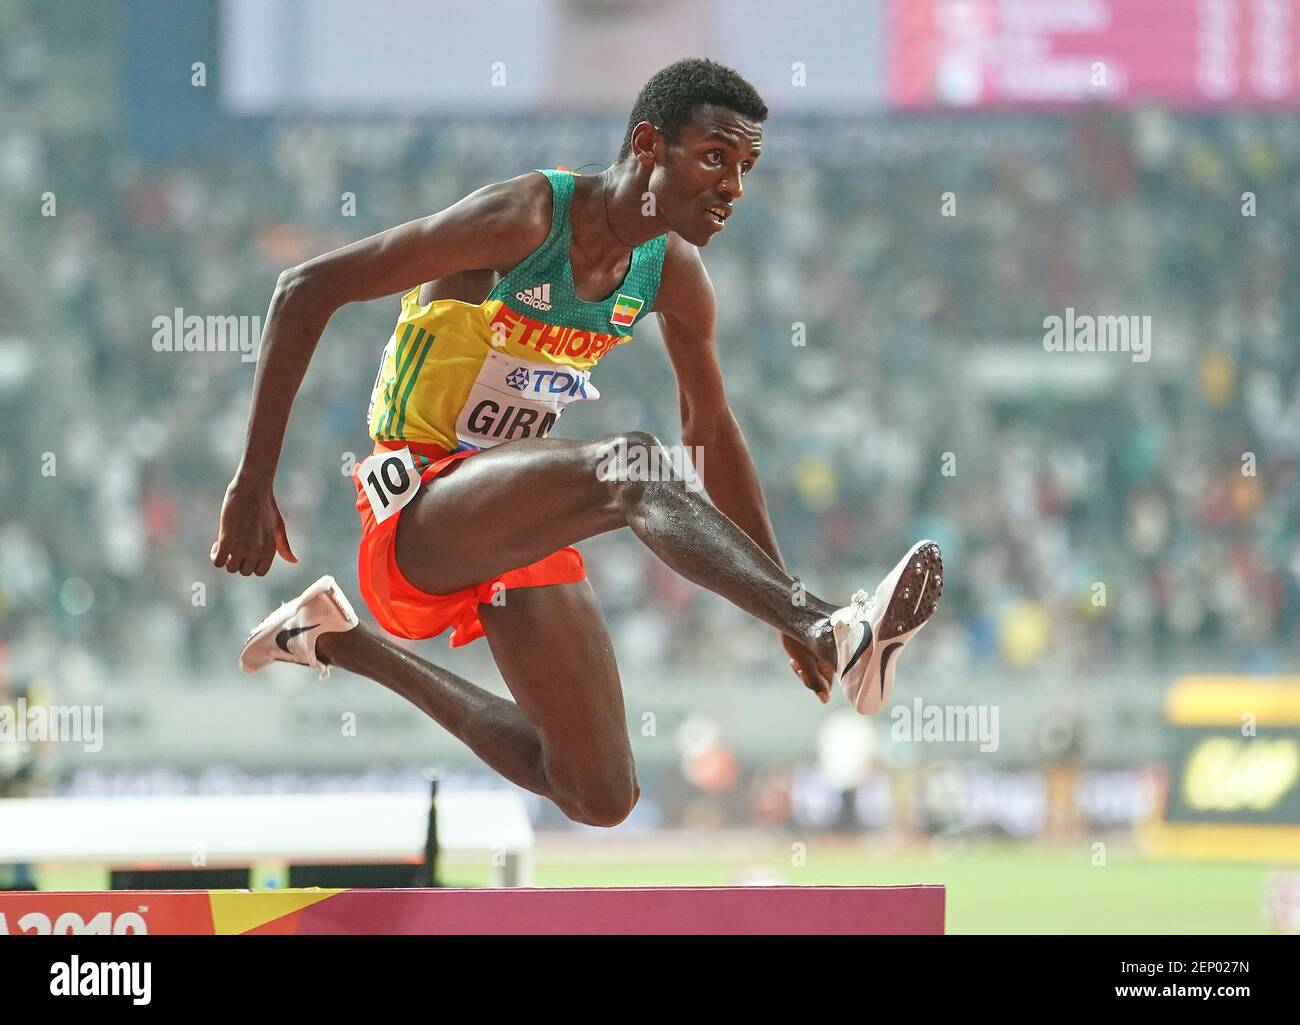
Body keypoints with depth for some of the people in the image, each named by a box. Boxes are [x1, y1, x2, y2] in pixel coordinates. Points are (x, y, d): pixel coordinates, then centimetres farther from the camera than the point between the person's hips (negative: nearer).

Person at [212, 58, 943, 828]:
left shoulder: (673, 272, 2)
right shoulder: (527, 218, -20)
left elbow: (713, 432, 17)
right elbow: (306, 290, -20)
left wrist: (783, 607, 17)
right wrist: (253, 484, -21)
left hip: (517, 519, 8)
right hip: (420, 500, -8)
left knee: (603, 799, 7)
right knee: (631, 465, -35)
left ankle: (341, 643, 24)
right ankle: (839, 633, -57)